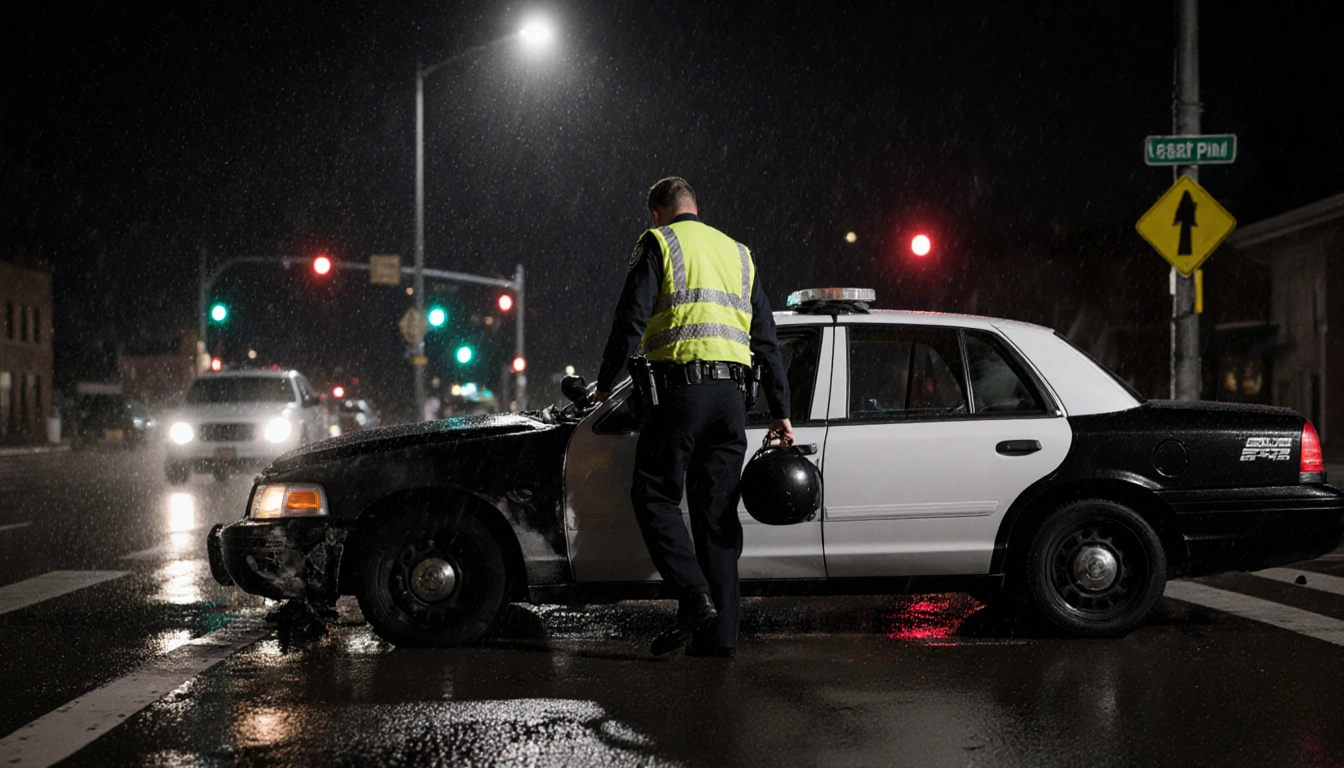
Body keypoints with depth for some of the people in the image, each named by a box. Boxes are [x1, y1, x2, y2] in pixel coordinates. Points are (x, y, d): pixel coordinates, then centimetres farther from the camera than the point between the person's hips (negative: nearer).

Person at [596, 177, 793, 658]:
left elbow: (631, 318, -6)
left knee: (655, 496, 3)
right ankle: (720, 634, 5)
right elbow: (766, 340, 20)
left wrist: (606, 382, 6)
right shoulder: (738, 253, 22)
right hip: (731, 393, 6)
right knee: (718, 510, 7)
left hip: (682, 388, -5)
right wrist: (780, 413, 22)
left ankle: (693, 597, -14)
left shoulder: (658, 243, 5)